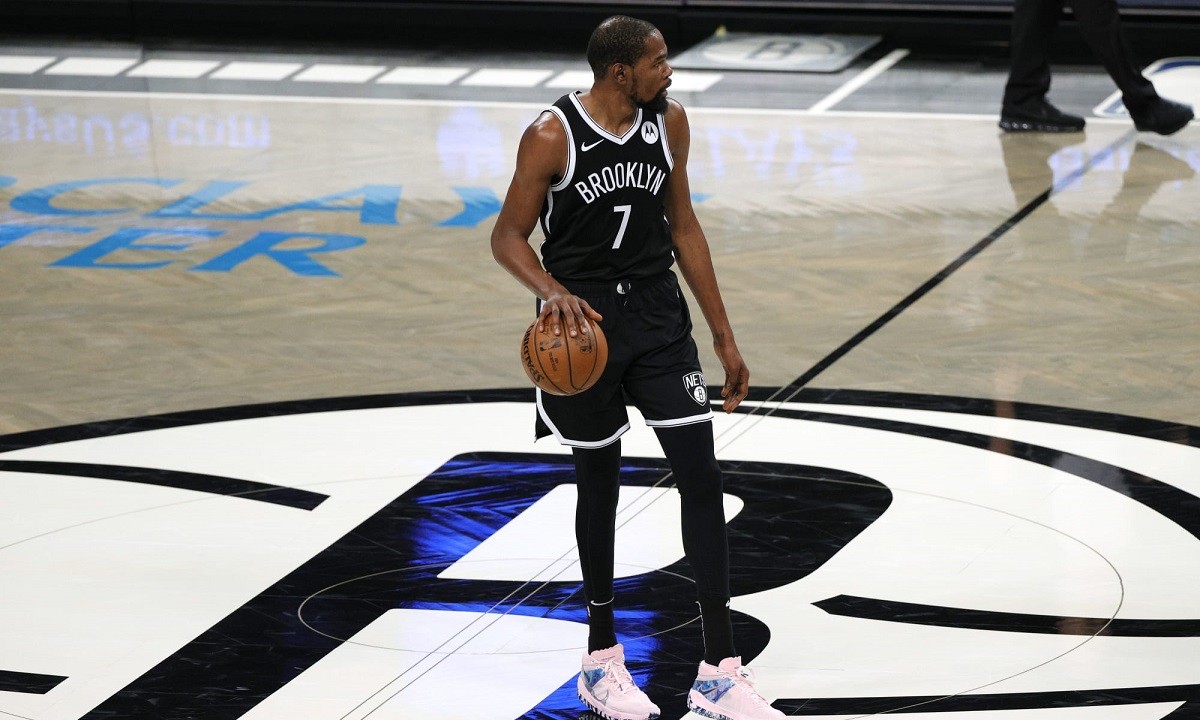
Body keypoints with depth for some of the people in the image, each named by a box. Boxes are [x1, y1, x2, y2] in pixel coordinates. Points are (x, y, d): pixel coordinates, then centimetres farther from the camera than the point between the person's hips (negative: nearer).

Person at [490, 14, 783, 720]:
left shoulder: (670, 121, -1)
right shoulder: (553, 137, -15)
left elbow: (683, 226, 9)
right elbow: (509, 236, -8)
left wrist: (725, 337, 10)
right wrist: (553, 292, -29)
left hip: (658, 316, 4)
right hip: (585, 319, -4)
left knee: (703, 480, -4)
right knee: (599, 484, 8)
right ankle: (602, 659, 27)